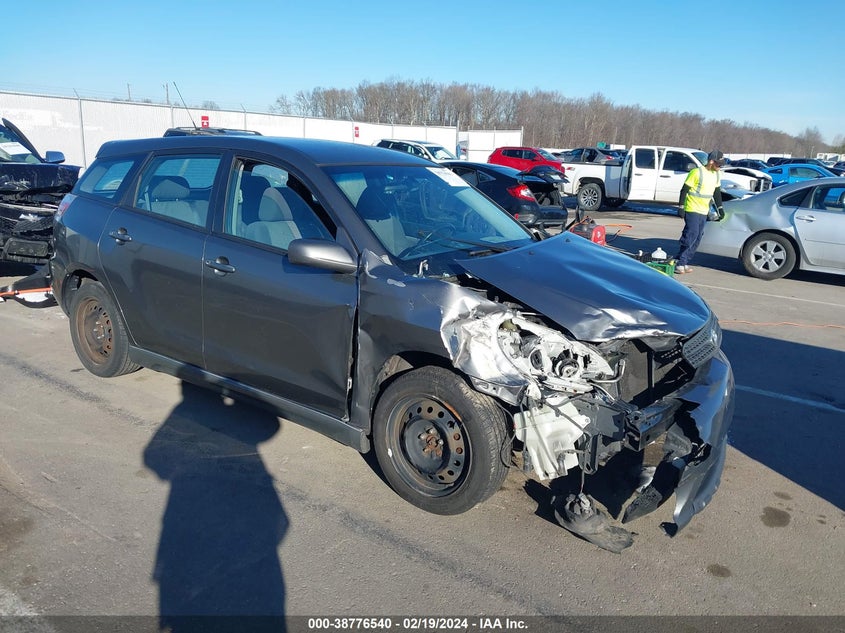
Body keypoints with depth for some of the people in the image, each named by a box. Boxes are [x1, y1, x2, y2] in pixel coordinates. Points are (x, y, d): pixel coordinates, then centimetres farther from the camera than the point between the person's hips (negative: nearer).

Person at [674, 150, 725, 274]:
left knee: (697, 239, 5)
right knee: (691, 235, -16)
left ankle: (684, 262, 10)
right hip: (692, 210, -8)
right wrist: (681, 207, -15)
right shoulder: (697, 172, -12)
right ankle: (679, 262, -11)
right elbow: (684, 190, -11)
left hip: (704, 212, 8)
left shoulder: (716, 175, 11)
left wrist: (720, 208, 19)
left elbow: (717, 193, 21)